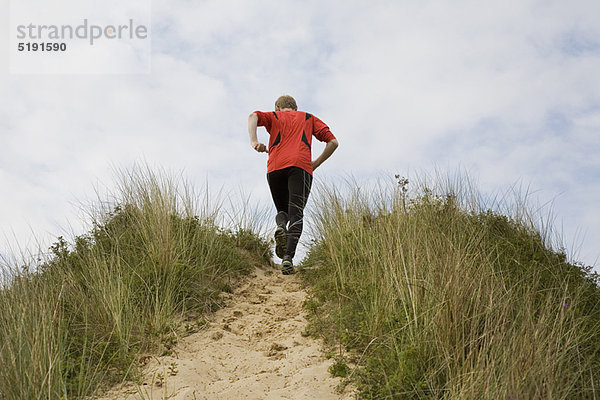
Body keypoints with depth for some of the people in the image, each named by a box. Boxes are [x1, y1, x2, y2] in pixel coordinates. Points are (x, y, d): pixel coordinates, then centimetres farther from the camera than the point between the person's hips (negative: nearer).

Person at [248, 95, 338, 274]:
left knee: (282, 211, 18)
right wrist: (316, 164, 23)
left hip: (275, 167, 1)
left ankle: (281, 227, -16)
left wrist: (254, 141, -10)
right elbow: (333, 142, 17)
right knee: (296, 214, -8)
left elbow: (254, 116, 2)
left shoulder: (273, 117, 27)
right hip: (301, 166, -1)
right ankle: (288, 257, -28)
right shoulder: (309, 118, 28)